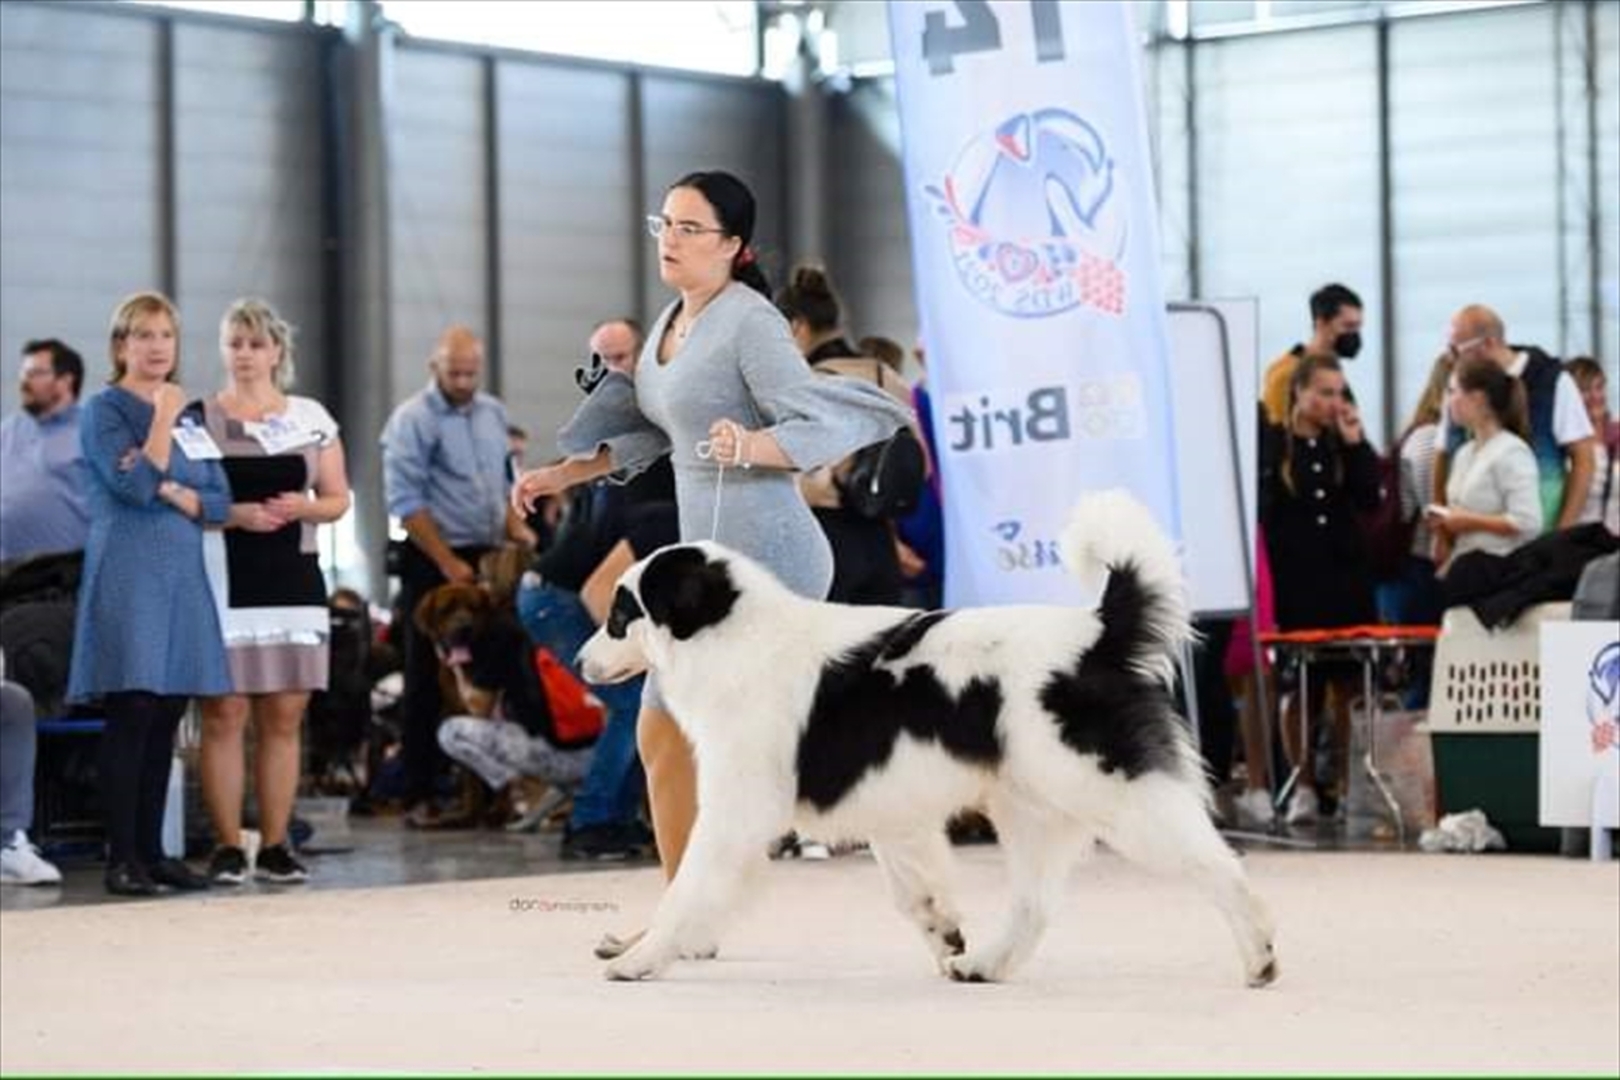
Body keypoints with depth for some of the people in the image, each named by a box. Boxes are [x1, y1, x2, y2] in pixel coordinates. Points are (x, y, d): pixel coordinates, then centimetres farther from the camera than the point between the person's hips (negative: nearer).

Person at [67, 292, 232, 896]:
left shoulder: (189, 413, 17)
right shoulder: (104, 411, 0)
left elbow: (220, 502, 12)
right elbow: (136, 483, -15)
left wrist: (175, 495, -6)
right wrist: (163, 415, -8)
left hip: (182, 574, 6)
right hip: (129, 573, -6)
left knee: (167, 717, 5)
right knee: (131, 713, -11)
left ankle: (152, 851, 9)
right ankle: (122, 858, -9)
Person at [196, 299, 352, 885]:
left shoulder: (312, 418, 12)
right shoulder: (198, 418, 4)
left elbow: (338, 499, 13)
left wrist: (302, 508, -8)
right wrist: (234, 514, -15)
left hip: (293, 579, 3)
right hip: (225, 582, -3)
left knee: (284, 717, 3)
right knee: (225, 715, -7)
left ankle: (275, 846, 9)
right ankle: (227, 847, -2)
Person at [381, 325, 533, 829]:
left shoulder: (493, 414, 13)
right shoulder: (412, 420, -9)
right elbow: (407, 503, -13)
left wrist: (515, 527, 5)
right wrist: (449, 565, -15)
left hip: (486, 559, 6)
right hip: (432, 561, -6)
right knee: (428, 681, -4)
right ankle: (420, 796, -1)